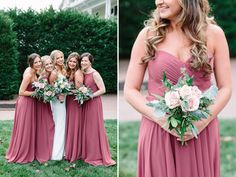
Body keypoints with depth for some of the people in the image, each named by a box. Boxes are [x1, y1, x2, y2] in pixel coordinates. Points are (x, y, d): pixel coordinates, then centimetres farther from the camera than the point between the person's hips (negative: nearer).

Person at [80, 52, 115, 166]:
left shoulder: (94, 74, -13)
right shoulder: (82, 73, 8)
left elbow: (102, 90, -15)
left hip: (94, 103, -7)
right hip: (85, 104, 7)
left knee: (95, 128, -1)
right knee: (86, 129, 11)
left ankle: (98, 156, 9)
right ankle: (88, 154, 22)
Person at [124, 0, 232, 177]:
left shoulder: (213, 34, 0)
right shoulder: (148, 35, -1)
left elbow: (225, 88, 3)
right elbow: (130, 90, 0)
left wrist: (204, 120, -12)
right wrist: (161, 118, -14)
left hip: (201, 132, 1)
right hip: (157, 132, 0)